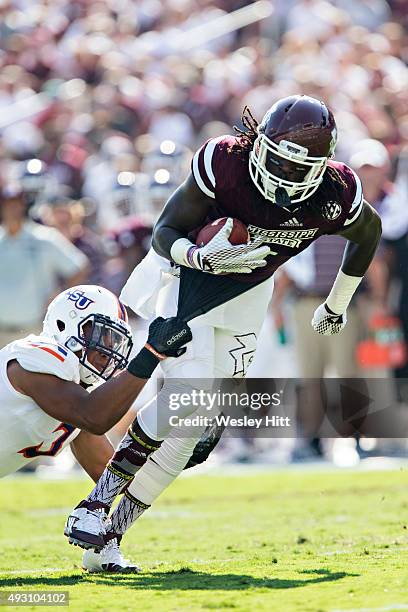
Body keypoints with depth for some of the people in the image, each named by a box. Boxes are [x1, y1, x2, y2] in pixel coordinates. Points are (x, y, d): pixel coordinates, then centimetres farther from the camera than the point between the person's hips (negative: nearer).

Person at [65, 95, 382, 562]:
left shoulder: (336, 196, -21)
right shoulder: (224, 163, -29)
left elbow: (369, 232, 4)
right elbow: (164, 234, -19)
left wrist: (336, 307, 14)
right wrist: (206, 256, -41)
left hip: (242, 295, 4)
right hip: (186, 277, -4)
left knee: (196, 420, -3)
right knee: (188, 393, -24)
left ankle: (116, 526, 6)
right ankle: (97, 501, -14)